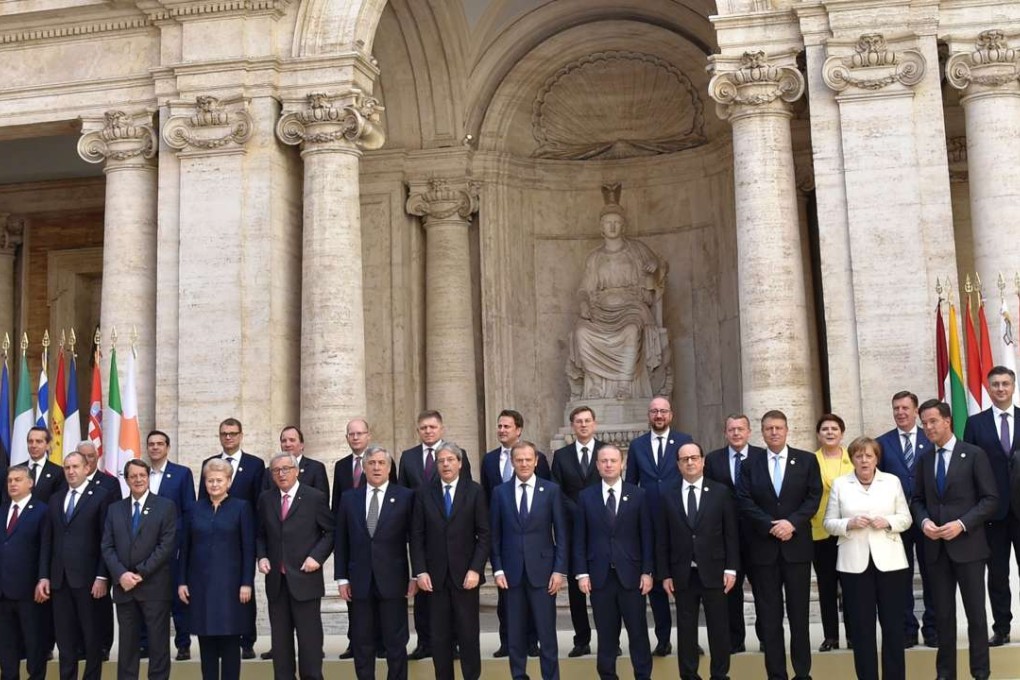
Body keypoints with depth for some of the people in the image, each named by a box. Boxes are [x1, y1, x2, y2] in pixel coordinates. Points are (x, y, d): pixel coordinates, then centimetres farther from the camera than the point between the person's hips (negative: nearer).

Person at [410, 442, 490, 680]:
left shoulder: (474, 491, 2)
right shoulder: (424, 493, 6)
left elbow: (484, 534, -1)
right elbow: (417, 536, 4)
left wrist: (476, 569, -9)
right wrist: (420, 572, -4)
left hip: (465, 574, -1)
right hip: (435, 575, 1)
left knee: (468, 633, 2)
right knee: (439, 636, 5)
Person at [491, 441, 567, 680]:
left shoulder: (552, 490, 1)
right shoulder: (500, 492, 5)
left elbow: (561, 533, 0)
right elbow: (495, 535, 6)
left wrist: (559, 570, -6)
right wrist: (497, 570, -1)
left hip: (542, 570, -1)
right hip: (511, 572, 2)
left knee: (546, 631, 1)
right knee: (515, 633, 8)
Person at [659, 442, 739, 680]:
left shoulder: (721, 492, 2)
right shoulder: (669, 497, 4)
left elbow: (731, 534, 1)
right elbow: (663, 539, 5)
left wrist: (731, 568, -5)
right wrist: (665, 574, 1)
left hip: (713, 571, -1)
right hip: (682, 574, 1)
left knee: (719, 626, 5)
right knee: (686, 628, 7)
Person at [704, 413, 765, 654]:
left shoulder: (762, 456, 0)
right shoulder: (713, 460, 4)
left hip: (757, 532, -1)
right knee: (731, 587, 8)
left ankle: (766, 636, 22)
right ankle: (735, 640, 18)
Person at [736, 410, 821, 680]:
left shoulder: (807, 460, 5)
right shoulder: (750, 465, 6)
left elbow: (814, 497, -2)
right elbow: (744, 503, -2)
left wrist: (792, 522, -14)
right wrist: (771, 526, -14)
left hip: (797, 546, 0)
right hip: (763, 548, 1)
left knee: (799, 614, 5)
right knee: (769, 616, 3)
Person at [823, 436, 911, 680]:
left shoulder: (892, 481, 6)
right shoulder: (839, 484, 4)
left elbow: (906, 518, 7)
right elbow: (829, 523, 4)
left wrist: (888, 522, -12)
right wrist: (849, 524, -14)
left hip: (889, 561, 1)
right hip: (854, 563, 0)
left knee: (893, 622, 3)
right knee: (861, 625, 3)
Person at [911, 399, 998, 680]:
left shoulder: (974, 454, -4)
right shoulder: (925, 459, 11)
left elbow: (990, 499, -7)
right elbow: (917, 499, 14)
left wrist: (962, 524, -17)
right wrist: (924, 521, -7)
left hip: (967, 544, -4)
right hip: (935, 546, 4)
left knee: (975, 612, 2)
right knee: (943, 613, 8)